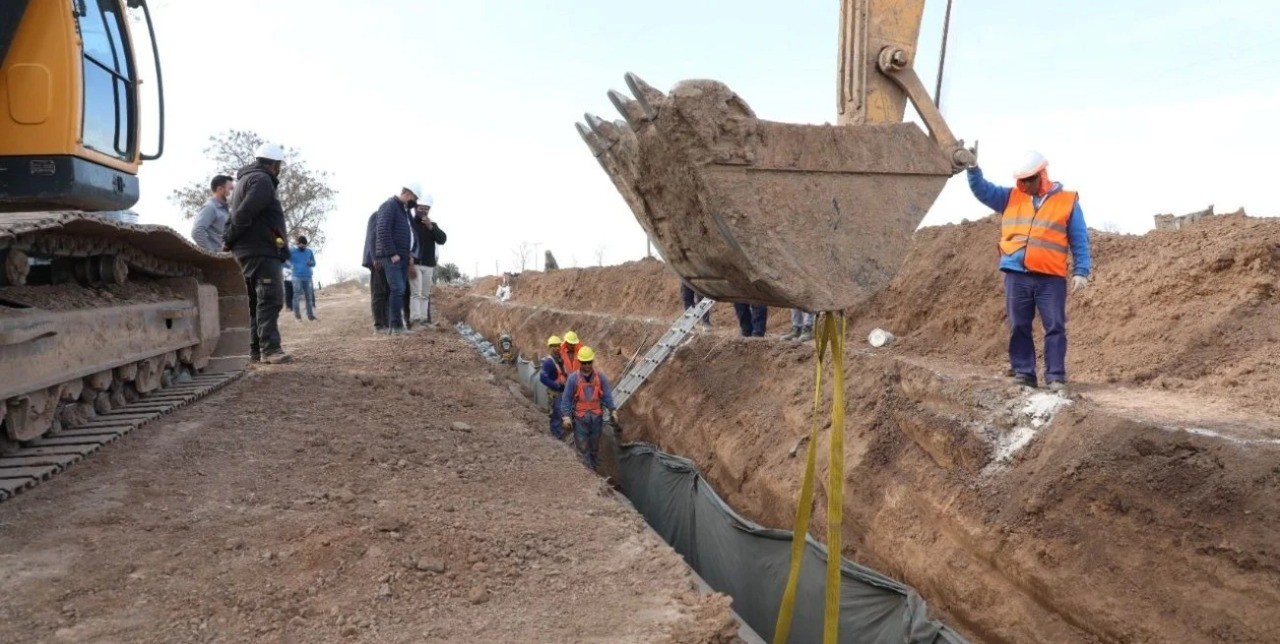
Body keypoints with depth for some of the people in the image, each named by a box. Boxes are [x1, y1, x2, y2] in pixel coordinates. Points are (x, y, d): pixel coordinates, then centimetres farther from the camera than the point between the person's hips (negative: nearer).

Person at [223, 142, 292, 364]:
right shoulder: (262, 181, -11)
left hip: (248, 252, 11)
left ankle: (256, 349, 16)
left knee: (256, 301, 13)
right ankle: (269, 348, -19)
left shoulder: (246, 179, 24)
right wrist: (229, 240, -10)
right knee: (270, 299, -14)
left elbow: (238, 215, 20)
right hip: (261, 251, -11)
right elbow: (244, 214, -21)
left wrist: (230, 240, 10)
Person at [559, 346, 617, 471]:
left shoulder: (600, 377, -3)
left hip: (596, 418, 2)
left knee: (595, 447, 16)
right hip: (580, 419, -2)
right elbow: (566, 399, -7)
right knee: (583, 448, -1)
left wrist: (612, 410, -11)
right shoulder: (573, 378, -9)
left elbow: (607, 396, -1)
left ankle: (595, 469, 29)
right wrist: (566, 416, -14)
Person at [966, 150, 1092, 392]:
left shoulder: (1068, 201, 7)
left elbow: (1080, 241, 7)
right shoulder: (1010, 198, 14)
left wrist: (1081, 271, 0)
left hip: (1051, 277, -2)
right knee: (1019, 327, 5)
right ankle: (1023, 373, 12)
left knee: (1055, 327, -2)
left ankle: (1056, 376, 2)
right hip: (1016, 275, 2)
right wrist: (973, 168, -9)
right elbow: (982, 189, 9)